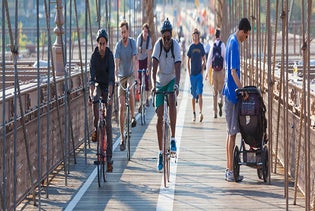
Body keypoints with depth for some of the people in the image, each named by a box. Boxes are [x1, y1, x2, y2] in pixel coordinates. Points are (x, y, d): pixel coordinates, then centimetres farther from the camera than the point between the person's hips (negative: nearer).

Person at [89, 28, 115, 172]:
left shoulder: (109, 55, -18)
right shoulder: (94, 56, -14)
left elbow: (111, 77, -26)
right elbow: (92, 77, -22)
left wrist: (110, 95, -37)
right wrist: (91, 94, -35)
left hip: (108, 86, -2)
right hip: (98, 84, 2)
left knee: (108, 123, -6)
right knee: (95, 100, -37)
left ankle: (109, 158, -6)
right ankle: (96, 128, -15)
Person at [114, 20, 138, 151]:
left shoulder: (132, 42, -9)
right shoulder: (118, 45, -10)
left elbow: (134, 59, -18)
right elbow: (116, 62, -19)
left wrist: (136, 75, -30)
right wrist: (116, 77, -35)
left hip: (131, 74, 0)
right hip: (121, 76, 0)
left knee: (130, 89, -35)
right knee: (121, 107, -5)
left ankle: (133, 116, -13)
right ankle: (122, 138, -2)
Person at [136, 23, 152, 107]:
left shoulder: (149, 39, -19)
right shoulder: (139, 38, -20)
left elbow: (149, 54, -20)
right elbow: (137, 51, -23)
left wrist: (148, 67, -25)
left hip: (146, 59, 0)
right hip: (139, 59, 0)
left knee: (146, 79, -4)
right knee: (139, 78, -5)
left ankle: (147, 99, 0)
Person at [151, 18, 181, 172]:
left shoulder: (176, 46, -19)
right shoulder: (158, 45, -18)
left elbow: (177, 68, -27)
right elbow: (154, 67, -25)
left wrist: (177, 84, -43)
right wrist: (153, 85, -39)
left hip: (171, 80, -1)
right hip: (160, 82, 1)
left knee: (172, 101, -32)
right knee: (159, 116, -4)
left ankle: (173, 139, -23)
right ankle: (160, 152, 4)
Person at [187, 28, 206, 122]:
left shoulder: (201, 46, 3)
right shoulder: (191, 47, 5)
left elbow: (204, 60, 10)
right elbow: (188, 61, 10)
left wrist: (202, 70, -1)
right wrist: (189, 72, 3)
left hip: (199, 73, -1)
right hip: (193, 74, 1)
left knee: (200, 94, -10)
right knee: (193, 95, 6)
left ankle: (200, 112, -17)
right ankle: (194, 113, 14)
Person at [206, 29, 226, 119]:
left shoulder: (213, 46, 4)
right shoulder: (222, 45, -4)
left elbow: (209, 59, 5)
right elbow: (225, 58, -8)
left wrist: (207, 72, 10)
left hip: (214, 71, 2)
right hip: (221, 71, -2)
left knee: (215, 92, 8)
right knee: (220, 90, 8)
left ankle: (215, 112, 7)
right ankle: (220, 102, -23)